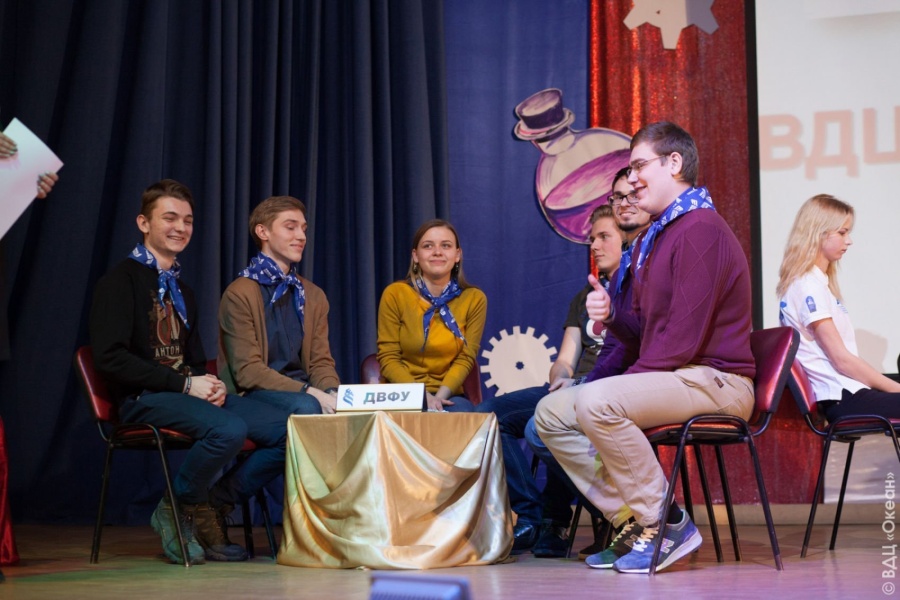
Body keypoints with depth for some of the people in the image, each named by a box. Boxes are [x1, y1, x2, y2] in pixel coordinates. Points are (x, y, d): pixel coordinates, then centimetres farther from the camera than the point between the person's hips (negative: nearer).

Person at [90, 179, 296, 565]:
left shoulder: (181, 290, 23)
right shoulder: (120, 280, -3)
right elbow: (109, 357, -15)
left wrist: (210, 385, 1)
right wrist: (184, 384, -16)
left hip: (193, 393, 8)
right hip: (143, 399, -8)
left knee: (287, 428, -11)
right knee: (228, 429, -34)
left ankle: (212, 508, -2)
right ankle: (178, 510, -8)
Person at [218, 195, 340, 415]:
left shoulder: (314, 296, 15)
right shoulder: (239, 294, -6)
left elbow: (321, 362, 10)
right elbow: (247, 372, -13)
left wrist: (332, 393, -14)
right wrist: (310, 393, -23)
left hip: (302, 393, 6)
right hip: (254, 395, -6)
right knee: (306, 406, -36)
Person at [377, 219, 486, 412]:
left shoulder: (474, 299, 3)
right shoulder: (395, 294, -2)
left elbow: (465, 358, -1)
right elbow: (388, 358, -4)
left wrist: (440, 396, -19)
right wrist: (422, 396, -19)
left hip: (448, 396, 1)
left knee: (463, 413, -33)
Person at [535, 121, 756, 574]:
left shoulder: (699, 229, -14)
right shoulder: (651, 238, 19)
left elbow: (684, 336, -21)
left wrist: (632, 378, -15)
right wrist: (610, 316, -1)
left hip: (712, 380, -10)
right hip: (670, 379, 10)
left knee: (596, 402, -31)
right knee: (551, 414, 4)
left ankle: (666, 523, -18)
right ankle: (634, 523, -2)